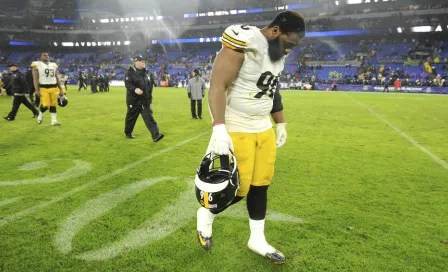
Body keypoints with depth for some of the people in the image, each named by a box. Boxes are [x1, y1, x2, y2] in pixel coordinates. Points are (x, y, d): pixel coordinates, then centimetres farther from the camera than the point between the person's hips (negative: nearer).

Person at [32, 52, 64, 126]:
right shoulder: (37, 65, -1)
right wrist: (37, 90, -16)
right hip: (43, 88, -4)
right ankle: (40, 115, 21)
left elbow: (57, 78, 16)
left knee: (53, 105, 5)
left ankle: (54, 121, 9)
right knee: (46, 105, -10)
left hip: (54, 87, 4)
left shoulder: (53, 65, 15)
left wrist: (60, 89, 12)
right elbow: (36, 79, -7)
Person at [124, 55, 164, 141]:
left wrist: (150, 96, 19)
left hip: (145, 100, 4)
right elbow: (127, 84, -18)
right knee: (131, 117, 10)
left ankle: (155, 135, -12)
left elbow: (149, 85, 19)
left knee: (149, 117, -4)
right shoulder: (131, 72, -8)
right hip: (134, 100, -4)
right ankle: (128, 132, 32)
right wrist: (135, 89, -35)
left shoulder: (146, 72, 12)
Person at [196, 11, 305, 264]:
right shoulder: (244, 42, -19)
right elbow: (218, 85, -23)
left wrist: (281, 124, 22)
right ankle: (206, 214, 28)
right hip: (236, 129, -8)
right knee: (239, 188, -2)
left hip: (263, 127, 8)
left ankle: (257, 239, 28)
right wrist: (219, 128, -31)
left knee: (261, 184, 11)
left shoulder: (279, 52, 8)